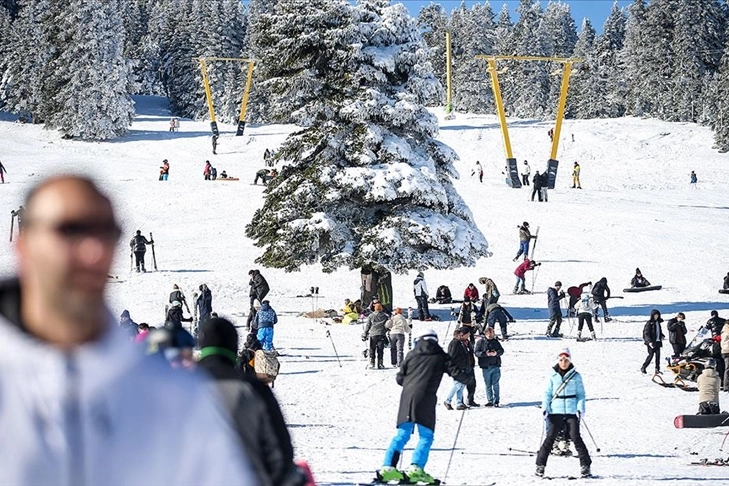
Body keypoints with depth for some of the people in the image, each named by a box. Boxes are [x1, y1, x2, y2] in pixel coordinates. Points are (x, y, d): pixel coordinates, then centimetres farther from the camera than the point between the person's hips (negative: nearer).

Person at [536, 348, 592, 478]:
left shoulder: (575, 376, 4)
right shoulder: (553, 376, 6)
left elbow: (581, 394, 5)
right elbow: (547, 393, 8)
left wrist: (581, 409, -7)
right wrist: (545, 407, -4)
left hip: (572, 412, -1)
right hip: (555, 412, 1)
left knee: (576, 437, -6)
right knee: (550, 438, -3)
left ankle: (585, 466, 1)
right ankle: (540, 465, 4)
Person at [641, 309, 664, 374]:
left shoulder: (658, 322, 13)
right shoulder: (649, 323, -9)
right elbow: (646, 333, -14)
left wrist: (662, 336, 7)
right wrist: (649, 341, -25)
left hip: (657, 341, 7)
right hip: (651, 342, -7)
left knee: (658, 355, 1)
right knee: (651, 355, -8)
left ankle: (657, 369, 5)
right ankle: (643, 368, 4)